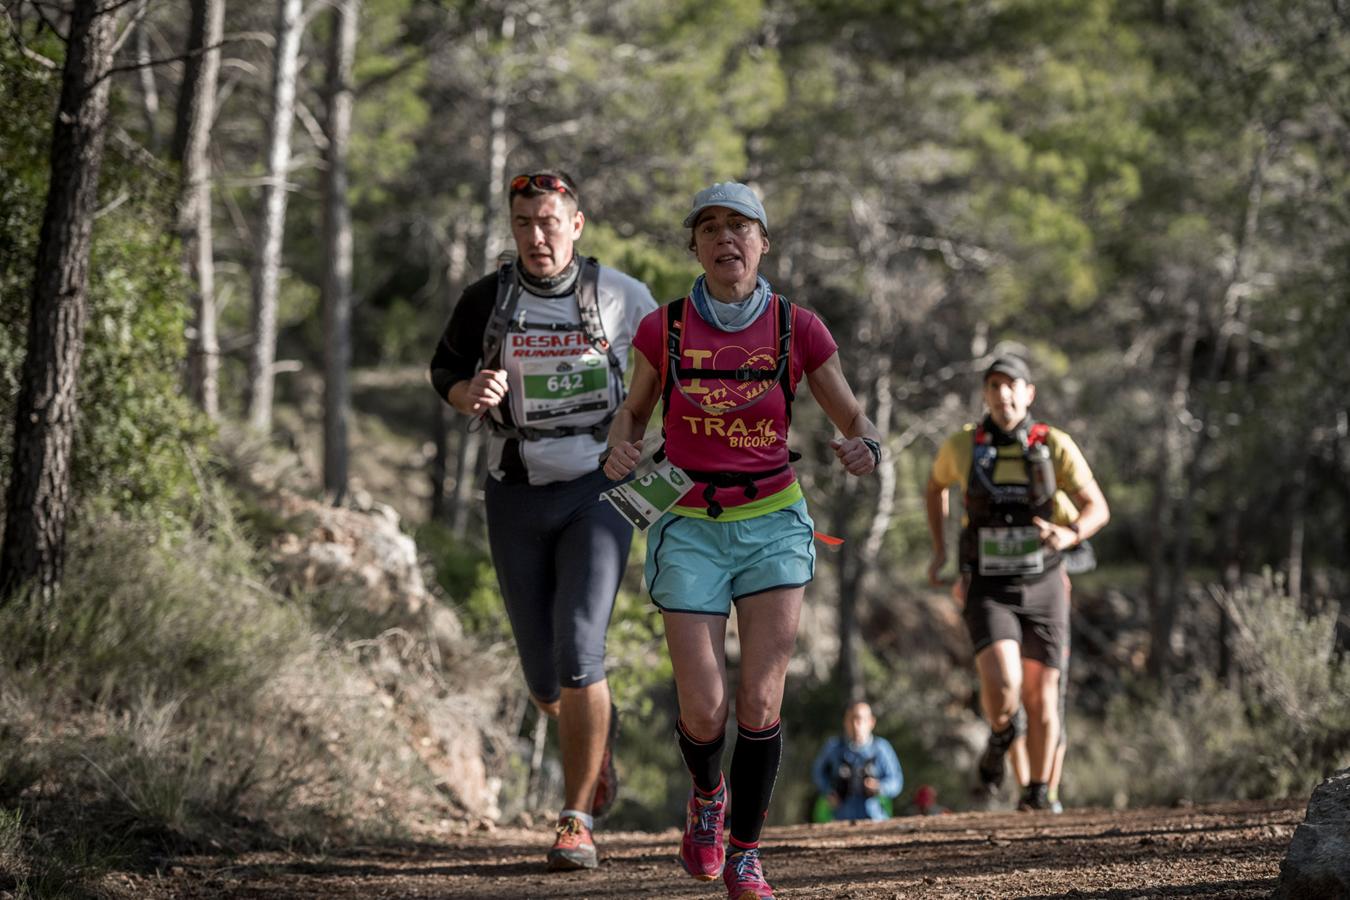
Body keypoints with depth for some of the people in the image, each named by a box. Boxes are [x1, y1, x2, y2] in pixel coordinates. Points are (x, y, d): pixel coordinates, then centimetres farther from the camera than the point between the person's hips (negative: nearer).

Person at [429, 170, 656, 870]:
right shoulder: (485, 301, -1)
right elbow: (445, 371, 13)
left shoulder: (622, 297, -3)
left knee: (578, 653, -16)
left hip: (597, 491, -2)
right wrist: (470, 394, -10)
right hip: (517, 497, 2)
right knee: (542, 677, 7)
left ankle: (577, 821, -8)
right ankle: (597, 734, 43)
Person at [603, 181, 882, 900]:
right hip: (689, 526, 0)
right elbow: (633, 411, 12)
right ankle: (707, 794, 26)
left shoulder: (797, 330, -4)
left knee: (760, 703, -10)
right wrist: (620, 448, -11)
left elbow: (854, 420, 5)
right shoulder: (664, 329, -3)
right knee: (704, 710, -9)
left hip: (772, 523, 0)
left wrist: (864, 449, -18)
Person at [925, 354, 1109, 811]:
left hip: (1043, 589, 1)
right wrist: (940, 550, 10)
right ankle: (1001, 737, 12)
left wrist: (1070, 534, -28)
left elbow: (1098, 508, -5)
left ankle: (1038, 791, 26)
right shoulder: (962, 446, -6)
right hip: (988, 593, -1)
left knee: (1041, 696, 4)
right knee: (1002, 685, -23)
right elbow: (935, 485, 17)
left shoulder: (1055, 446, -8)